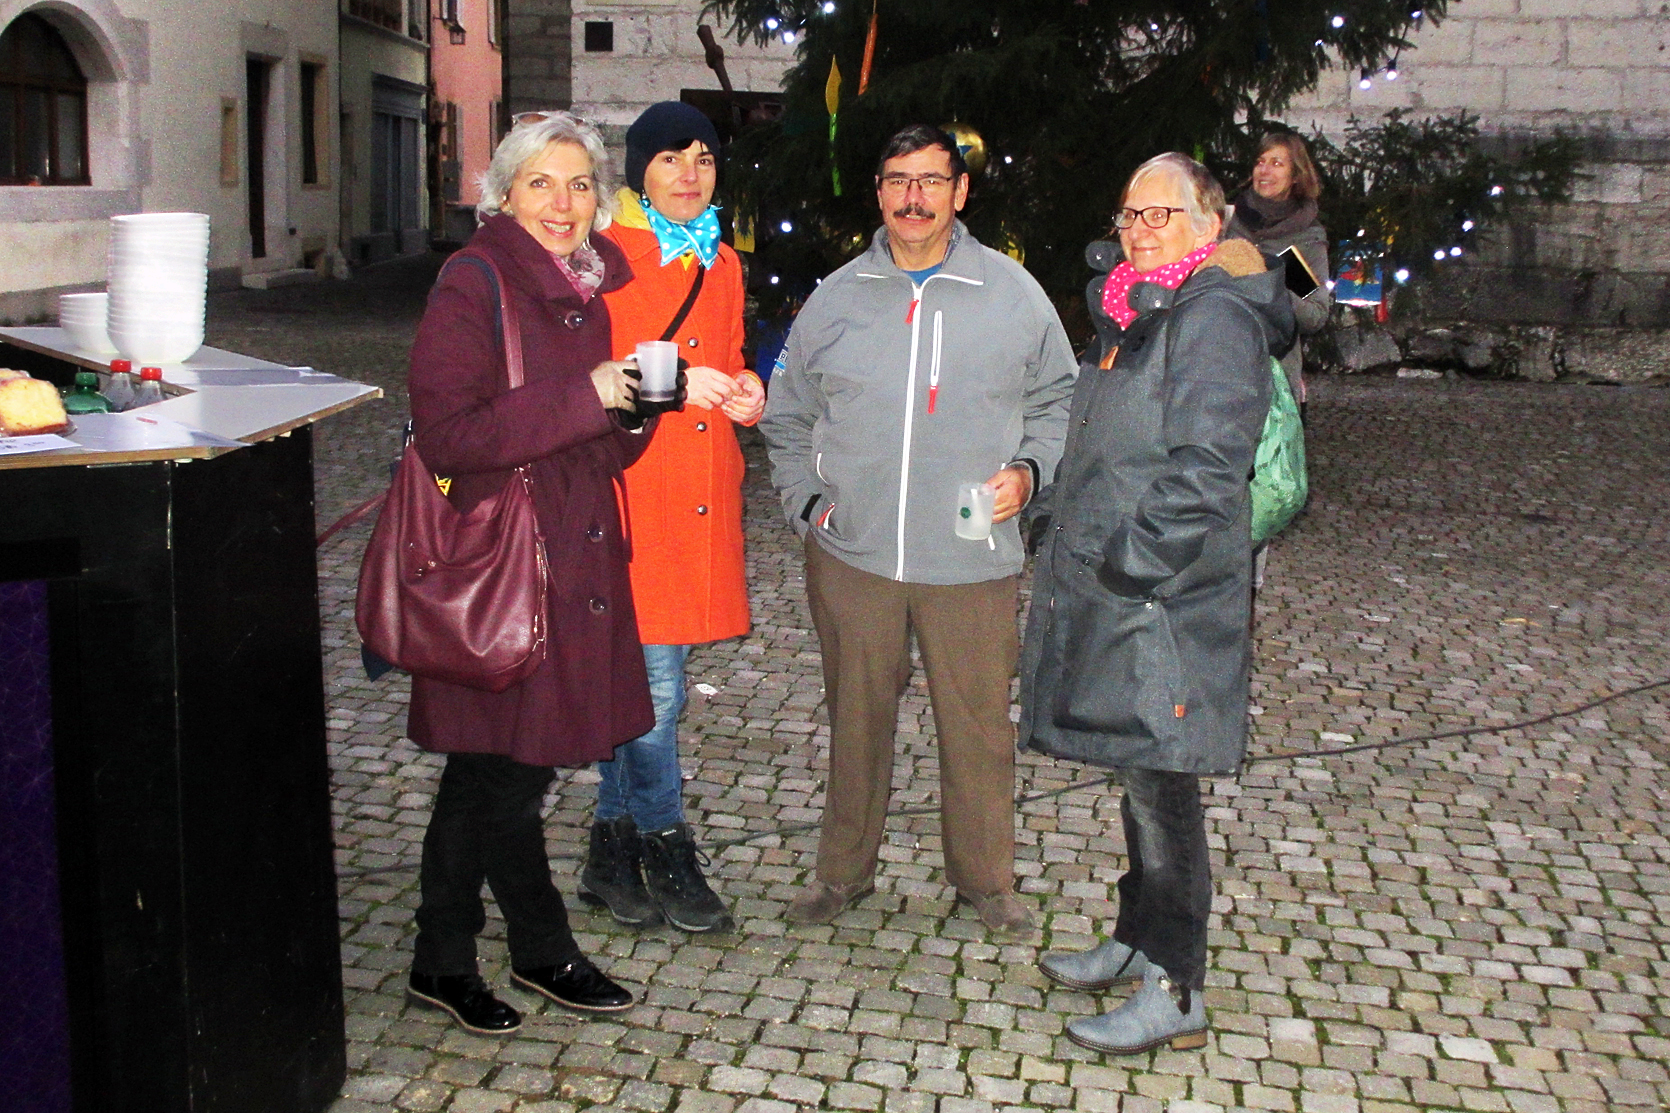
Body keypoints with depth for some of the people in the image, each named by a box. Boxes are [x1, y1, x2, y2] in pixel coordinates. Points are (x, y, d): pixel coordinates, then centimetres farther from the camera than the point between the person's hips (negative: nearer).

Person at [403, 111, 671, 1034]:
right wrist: (584, 397, -23)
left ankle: (444, 961, 27)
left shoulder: (586, 289, 14)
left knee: (489, 770, 15)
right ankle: (543, 951, 21)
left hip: (571, 562, 8)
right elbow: (447, 435, -20)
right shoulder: (474, 284, -10)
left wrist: (636, 405, -4)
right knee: (507, 771, 1)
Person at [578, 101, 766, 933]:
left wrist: (743, 390, 5)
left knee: (631, 685, 12)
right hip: (629, 490, -6)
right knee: (653, 686, -4)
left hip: (702, 499, 6)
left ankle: (612, 853, 22)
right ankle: (668, 854, 11)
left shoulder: (721, 264, 17)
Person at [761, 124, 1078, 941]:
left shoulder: (1012, 293, 4)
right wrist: (805, 499, 6)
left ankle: (985, 877, 24)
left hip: (971, 558, -1)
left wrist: (1029, 469, -3)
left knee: (977, 721, 4)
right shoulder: (836, 298, 8)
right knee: (855, 716, 12)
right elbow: (788, 416, 18)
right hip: (851, 553, 1)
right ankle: (843, 869, 29)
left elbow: (1059, 401, 13)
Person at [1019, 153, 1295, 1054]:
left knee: (1158, 784, -3)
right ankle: (1137, 943, 31)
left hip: (1160, 605, -9)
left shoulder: (1213, 317, -13)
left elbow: (1205, 466, -22)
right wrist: (1056, 513, 17)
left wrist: (1129, 564, -21)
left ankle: (1174, 993, 7)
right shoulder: (1138, 314, 17)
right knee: (1139, 779, 18)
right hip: (1105, 589, 9)